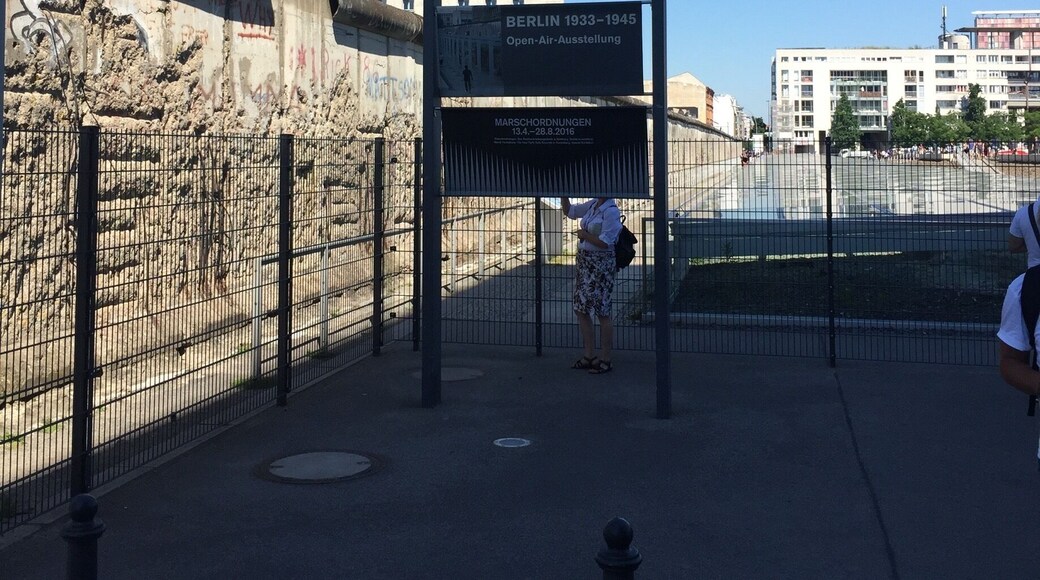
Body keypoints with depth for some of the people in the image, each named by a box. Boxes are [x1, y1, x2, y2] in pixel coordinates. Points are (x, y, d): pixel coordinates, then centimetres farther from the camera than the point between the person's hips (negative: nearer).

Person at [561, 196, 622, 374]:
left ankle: (605, 360, 9)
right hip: (584, 262, 9)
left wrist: (585, 235, -9)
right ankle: (589, 356, 22)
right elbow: (569, 211, 20)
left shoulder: (611, 211, -16)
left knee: (602, 313, -1)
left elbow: (605, 242, -21)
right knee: (581, 310, 12)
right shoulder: (592, 205, 8)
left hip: (600, 265, -9)